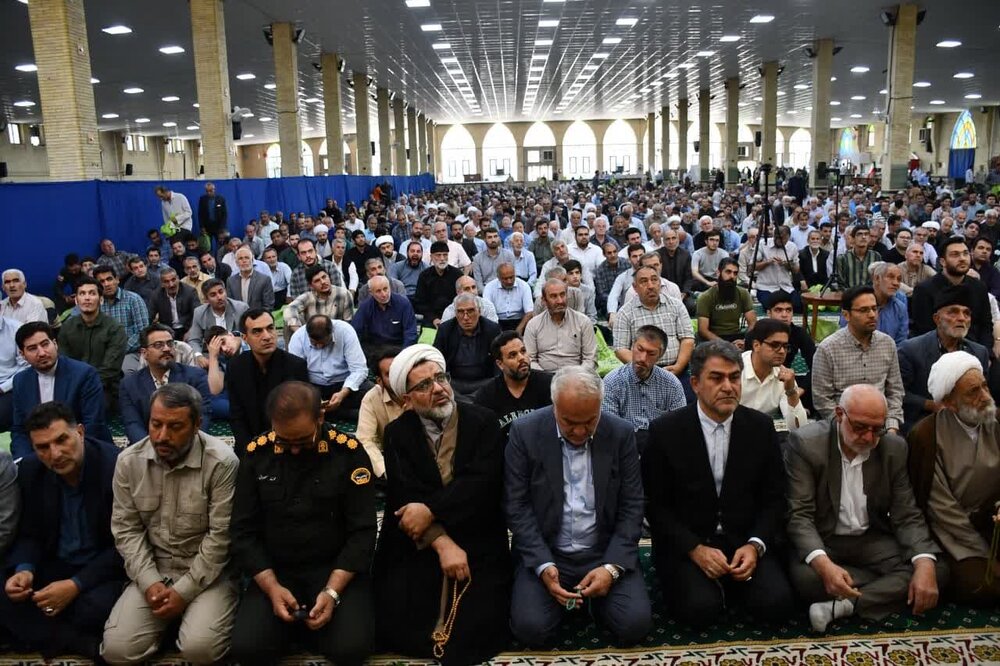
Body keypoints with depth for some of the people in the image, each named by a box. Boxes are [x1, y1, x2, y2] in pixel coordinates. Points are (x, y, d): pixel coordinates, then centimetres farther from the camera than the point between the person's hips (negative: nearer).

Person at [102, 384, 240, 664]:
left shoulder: (221, 462, -18)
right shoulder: (129, 461, -3)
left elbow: (221, 536, -16)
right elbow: (126, 529, 0)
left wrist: (184, 591, -16)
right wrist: (150, 582, -11)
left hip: (207, 573, -3)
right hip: (152, 572, 4)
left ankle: (195, 613, 11)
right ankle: (169, 619, 16)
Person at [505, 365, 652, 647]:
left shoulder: (621, 433, -6)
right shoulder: (525, 432, -10)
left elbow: (632, 507, -2)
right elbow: (517, 506, -8)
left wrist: (612, 566, -15)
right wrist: (543, 565, -19)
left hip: (605, 552, 1)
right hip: (545, 552, -1)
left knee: (635, 625, -19)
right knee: (530, 628, -21)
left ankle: (596, 597, 14)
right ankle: (565, 595, 12)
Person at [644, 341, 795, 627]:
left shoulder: (761, 427, 1)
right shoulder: (665, 430, -8)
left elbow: (774, 496, 5)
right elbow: (655, 504, -5)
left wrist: (755, 545, -11)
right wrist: (695, 549, -16)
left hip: (745, 541, 3)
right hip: (685, 544, -3)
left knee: (776, 602, -21)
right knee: (700, 608, -27)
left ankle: (725, 584, 9)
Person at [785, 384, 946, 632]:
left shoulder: (895, 448, -4)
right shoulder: (805, 442, -17)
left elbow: (907, 515, -2)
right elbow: (799, 514, -19)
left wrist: (925, 564, -23)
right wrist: (823, 564, -38)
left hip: (872, 539, 4)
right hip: (821, 540, -3)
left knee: (936, 570, -18)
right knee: (804, 576, -34)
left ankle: (843, 606, -24)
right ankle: (892, 585, -10)